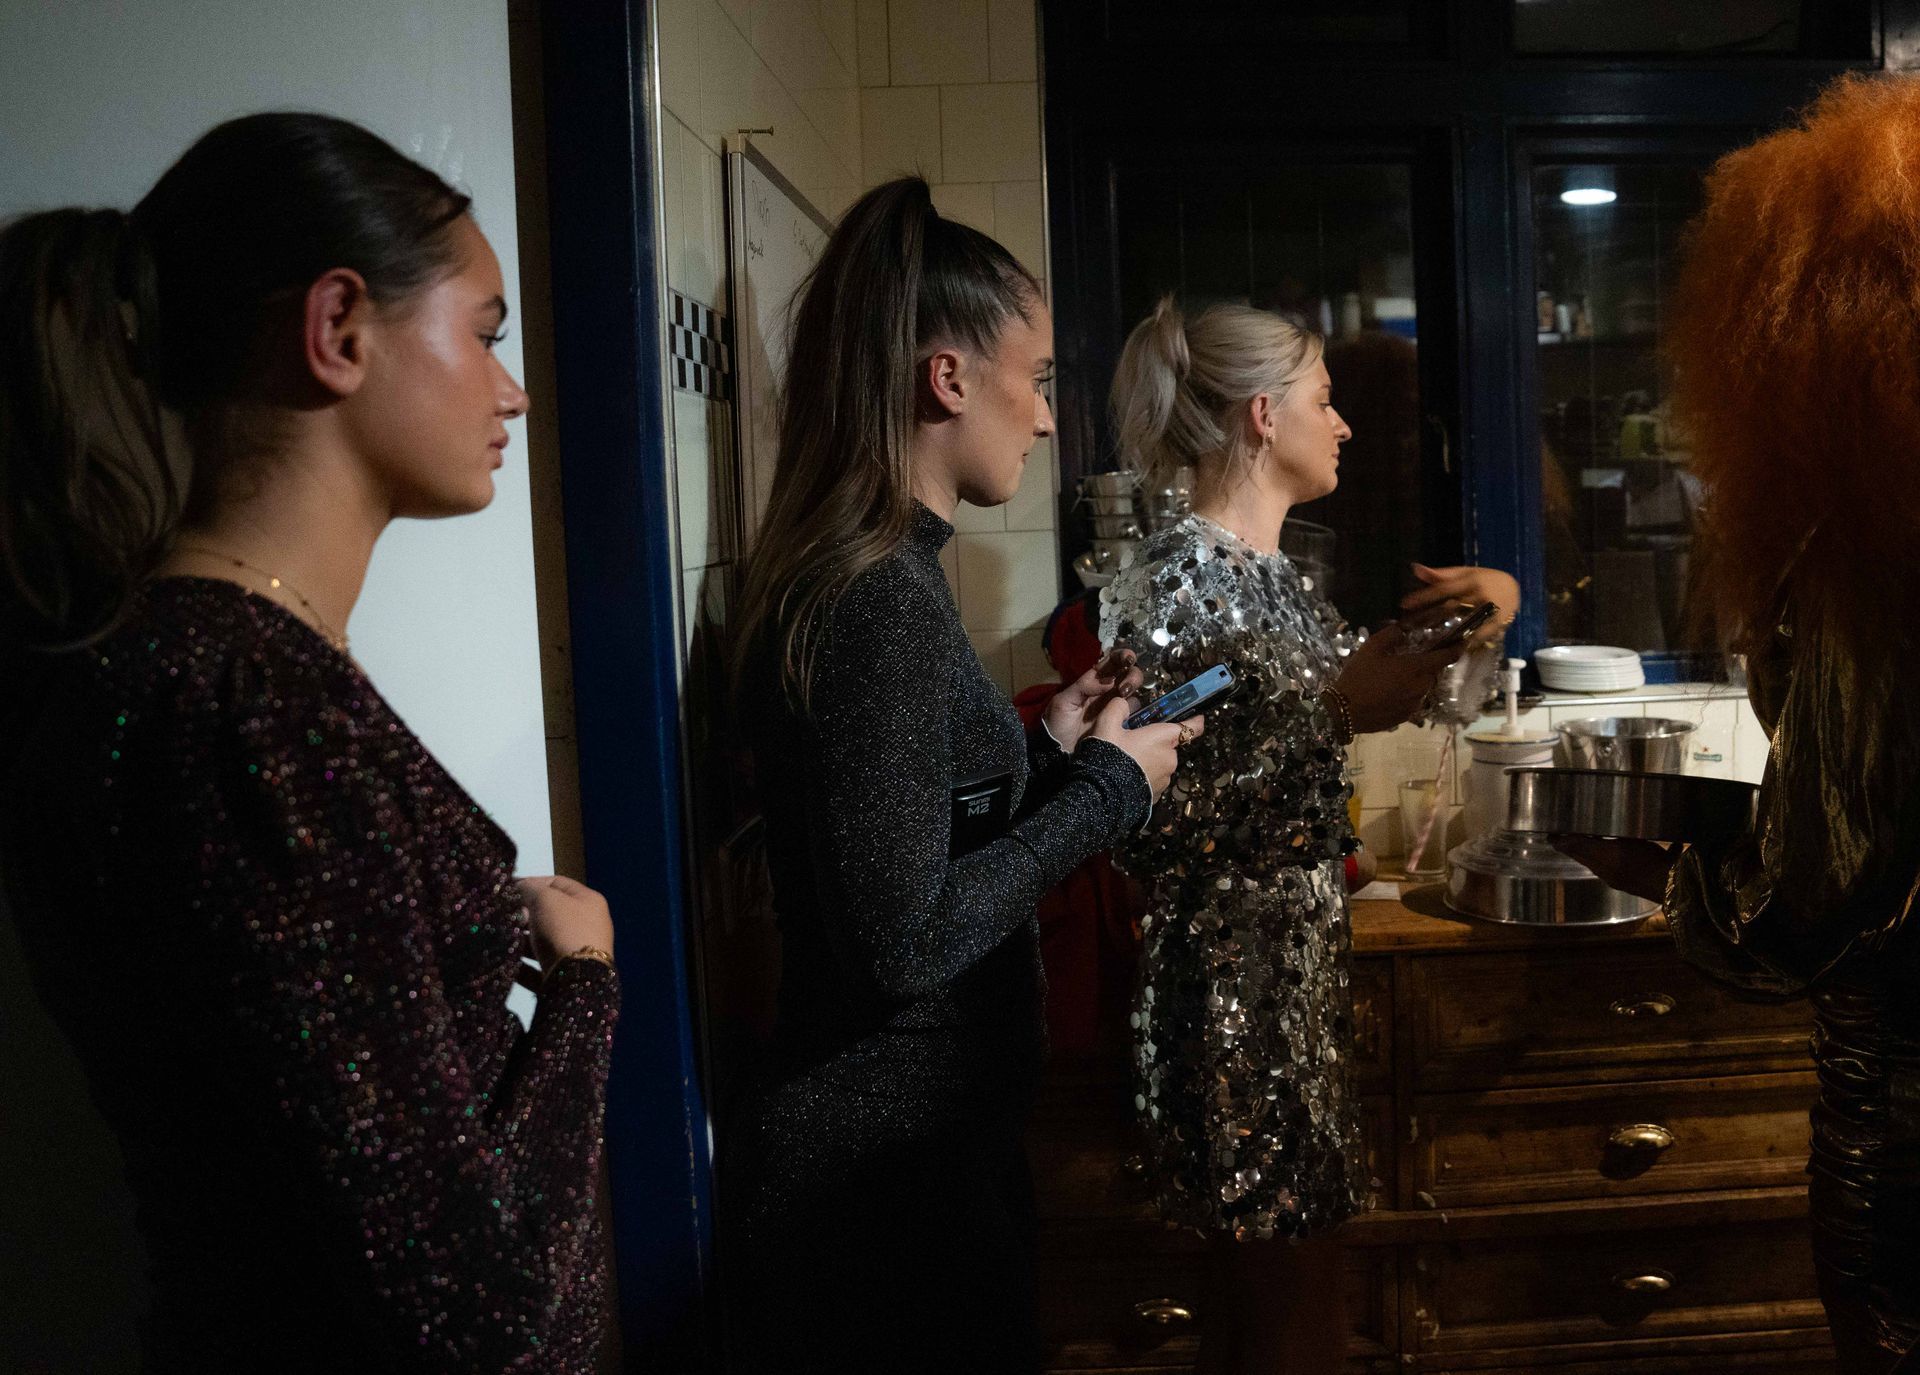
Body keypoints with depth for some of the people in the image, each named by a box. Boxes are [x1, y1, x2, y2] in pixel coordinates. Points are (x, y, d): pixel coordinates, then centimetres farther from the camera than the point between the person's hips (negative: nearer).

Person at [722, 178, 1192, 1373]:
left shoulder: (849, 574, 7)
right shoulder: (886, 600, -22)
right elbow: (902, 939, -25)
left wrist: (1049, 754, 6)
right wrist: (1107, 790, -14)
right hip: (889, 1174, -9)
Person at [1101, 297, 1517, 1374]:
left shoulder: (1275, 574, 11)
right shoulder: (1173, 582, -16)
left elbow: (1366, 690, 25)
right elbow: (1156, 830, -22)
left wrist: (1475, 605, 8)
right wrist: (1327, 711, -23)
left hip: (1305, 968, 9)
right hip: (1231, 989, -9)